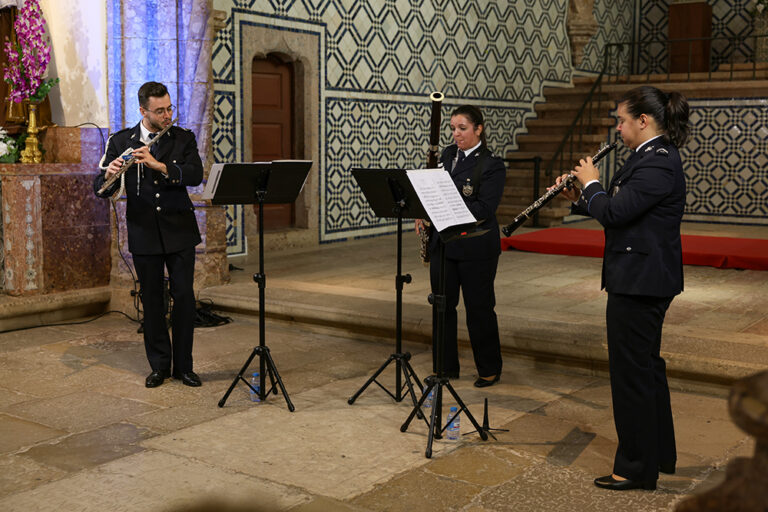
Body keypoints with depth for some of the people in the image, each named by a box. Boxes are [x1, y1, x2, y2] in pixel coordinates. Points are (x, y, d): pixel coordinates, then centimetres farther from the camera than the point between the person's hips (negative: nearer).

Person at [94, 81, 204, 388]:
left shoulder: (184, 139, 3)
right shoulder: (120, 142, 3)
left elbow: (196, 175, -13)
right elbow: (101, 189, -2)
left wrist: (159, 165, -27)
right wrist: (109, 175, -25)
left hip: (179, 231, 0)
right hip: (143, 233, 0)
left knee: (184, 297, -1)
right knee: (152, 300, 6)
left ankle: (183, 366, 11)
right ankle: (159, 365, 19)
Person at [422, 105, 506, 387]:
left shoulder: (491, 165, -11)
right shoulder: (449, 154, 9)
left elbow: (484, 210, -19)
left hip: (476, 249, -6)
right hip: (443, 244, 6)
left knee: (479, 307, 4)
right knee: (442, 305, 10)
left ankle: (489, 370, 20)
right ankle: (446, 367, 23)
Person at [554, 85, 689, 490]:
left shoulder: (658, 164, -20)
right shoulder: (650, 157, 13)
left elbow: (614, 212, -24)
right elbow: (619, 211, 18)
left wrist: (591, 184, -7)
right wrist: (579, 198, 7)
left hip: (639, 282, -11)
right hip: (644, 279, 11)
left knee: (630, 370, -2)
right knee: (645, 365, 19)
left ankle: (636, 468, 10)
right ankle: (658, 454, 32)